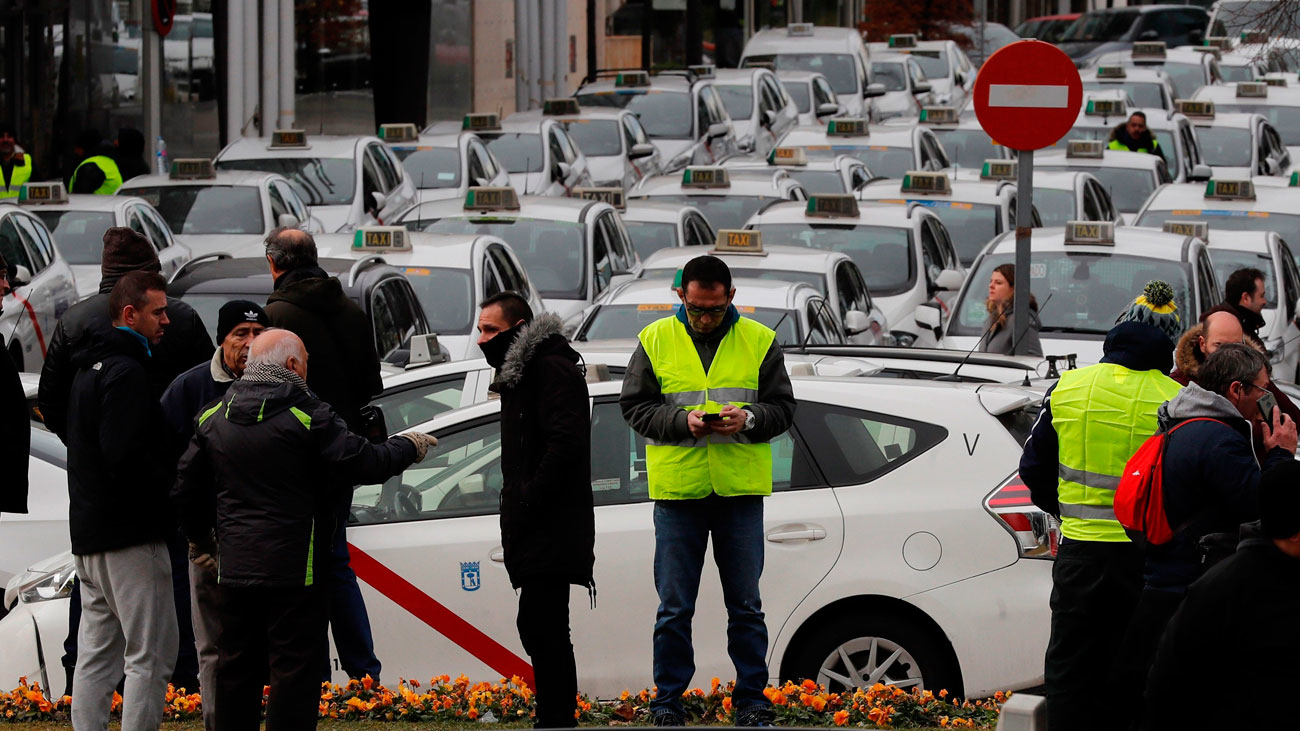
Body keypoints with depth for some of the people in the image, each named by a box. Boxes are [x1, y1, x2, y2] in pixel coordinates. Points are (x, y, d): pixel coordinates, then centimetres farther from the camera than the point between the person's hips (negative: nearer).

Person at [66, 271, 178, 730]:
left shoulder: (89, 368, 18)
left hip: (87, 533, 10)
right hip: (130, 535, -10)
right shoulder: (126, 372, -15)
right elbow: (125, 455, -24)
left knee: (97, 655, 12)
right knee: (151, 656, -7)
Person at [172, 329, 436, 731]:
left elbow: (185, 490, 14)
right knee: (295, 669, -1)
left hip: (235, 571, 6)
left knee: (237, 668, 13)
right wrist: (407, 447, 7)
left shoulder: (214, 418, 8)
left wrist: (201, 542, 29)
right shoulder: (308, 418, -12)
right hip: (294, 569, -6)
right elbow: (365, 463, -13)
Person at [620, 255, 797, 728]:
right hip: (677, 489, 0)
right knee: (674, 608, 3)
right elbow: (634, 406, 3)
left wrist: (749, 419, -13)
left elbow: (783, 408, 7)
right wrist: (682, 421, -13)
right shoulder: (656, 340, 4)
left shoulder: (759, 341, 5)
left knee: (746, 605, 6)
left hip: (741, 491, 0)